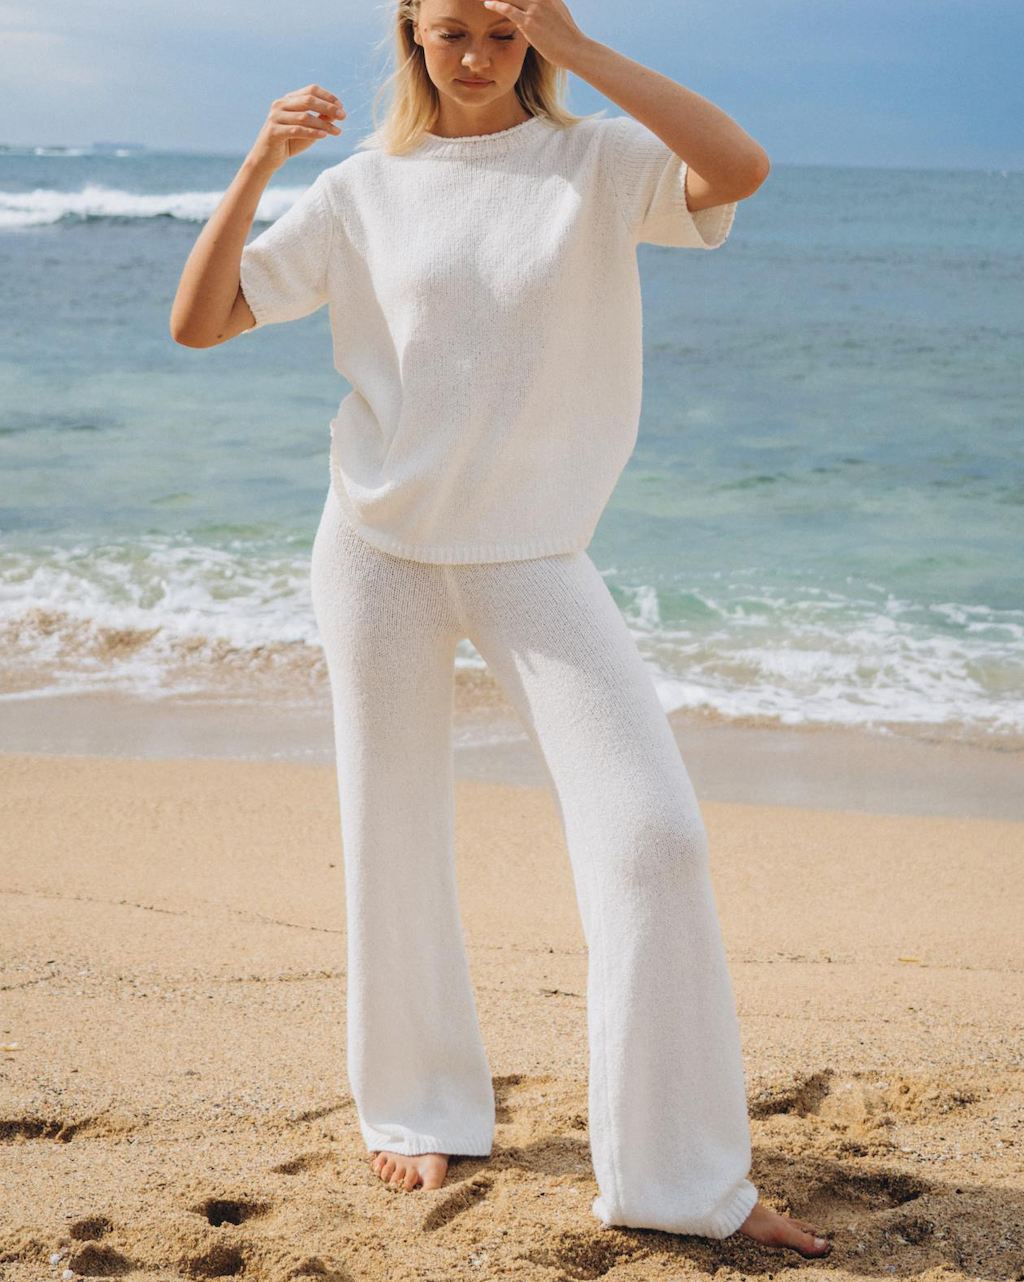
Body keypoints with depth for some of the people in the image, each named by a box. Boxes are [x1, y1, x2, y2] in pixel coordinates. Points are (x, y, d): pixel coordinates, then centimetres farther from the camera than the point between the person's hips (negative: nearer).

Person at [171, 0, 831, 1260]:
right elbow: (198, 321, 2)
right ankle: (415, 1111, 31)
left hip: (533, 551, -1)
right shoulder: (365, 188, 4)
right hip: (381, 546, 1)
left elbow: (740, 169, -20)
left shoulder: (596, 161, 0)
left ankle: (679, 1175, 0)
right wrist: (259, 164, -12)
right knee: (395, 842, 9)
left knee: (653, 833, -10)